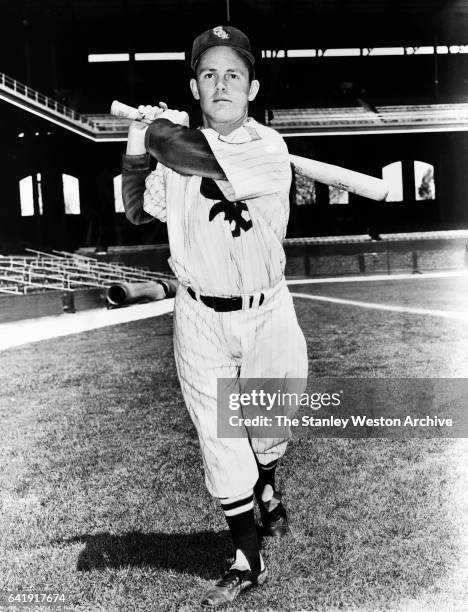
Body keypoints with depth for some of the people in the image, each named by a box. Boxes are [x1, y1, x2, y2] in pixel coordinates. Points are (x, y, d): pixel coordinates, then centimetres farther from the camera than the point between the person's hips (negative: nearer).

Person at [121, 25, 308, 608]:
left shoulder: (268, 148, -12)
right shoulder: (179, 151, 3)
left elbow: (187, 154, -27)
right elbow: (138, 212, 11)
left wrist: (158, 127, -8)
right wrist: (135, 150, -3)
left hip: (265, 313, -2)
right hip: (199, 318, 3)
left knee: (269, 428, 14)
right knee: (218, 441, 7)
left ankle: (267, 487, 51)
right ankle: (247, 561, 25)